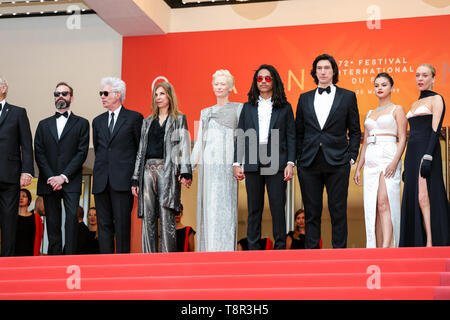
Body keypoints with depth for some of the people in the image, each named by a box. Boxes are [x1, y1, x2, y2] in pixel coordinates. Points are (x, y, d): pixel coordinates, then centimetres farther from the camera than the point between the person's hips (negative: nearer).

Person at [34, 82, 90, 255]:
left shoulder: (81, 123, 9)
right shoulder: (44, 124, 17)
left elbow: (82, 152, -1)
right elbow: (39, 153, 8)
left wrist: (63, 176, -10)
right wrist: (50, 178, -6)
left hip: (71, 182, -3)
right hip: (48, 182, 3)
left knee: (71, 218, -15)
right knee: (52, 223, 3)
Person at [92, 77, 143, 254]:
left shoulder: (134, 118, 3)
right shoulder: (98, 121, 17)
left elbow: (141, 148, 3)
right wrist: (102, 167, 15)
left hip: (122, 180, -5)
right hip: (101, 180, 5)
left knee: (122, 224, -5)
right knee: (104, 224, 4)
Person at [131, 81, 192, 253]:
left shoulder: (179, 119, 10)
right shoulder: (148, 122, 21)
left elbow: (184, 145, -3)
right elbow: (141, 150, 18)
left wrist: (185, 172, -16)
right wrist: (135, 179, 10)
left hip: (168, 170, -4)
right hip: (148, 169, 4)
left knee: (167, 217, -11)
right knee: (148, 216, -1)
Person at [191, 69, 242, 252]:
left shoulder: (238, 108, 7)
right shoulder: (205, 112, 20)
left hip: (226, 163, -4)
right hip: (207, 165, 4)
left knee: (224, 207, -9)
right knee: (207, 208, 1)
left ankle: (225, 250, -9)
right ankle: (208, 251, 4)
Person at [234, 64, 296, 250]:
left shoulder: (285, 108, 9)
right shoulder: (248, 107, 14)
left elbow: (291, 136, 5)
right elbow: (240, 136, 11)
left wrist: (290, 163, -4)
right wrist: (237, 163, 3)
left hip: (276, 164, -2)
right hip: (253, 164, 2)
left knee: (278, 207, -3)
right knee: (254, 209, 5)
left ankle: (280, 247, 5)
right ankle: (253, 248, 11)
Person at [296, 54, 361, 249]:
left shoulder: (348, 97, 7)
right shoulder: (304, 98, 12)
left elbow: (355, 131, 7)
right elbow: (299, 132, 13)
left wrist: (351, 157, -1)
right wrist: (298, 158, 5)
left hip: (337, 162, -2)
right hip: (309, 163, 2)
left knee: (338, 211, 0)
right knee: (311, 212, 5)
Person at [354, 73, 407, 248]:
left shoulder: (397, 110, 5)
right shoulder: (369, 114, 21)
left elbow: (403, 139, -3)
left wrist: (395, 161, -17)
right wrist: (358, 168, 14)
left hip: (388, 159, -6)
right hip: (370, 162, 6)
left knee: (384, 204, -17)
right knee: (372, 207, 1)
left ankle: (386, 247, -23)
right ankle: (377, 248, 2)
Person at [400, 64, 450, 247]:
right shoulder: (415, 104, 22)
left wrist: (428, 156, -22)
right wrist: (407, 164, 18)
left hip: (427, 151, -8)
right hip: (412, 154, 8)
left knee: (424, 199, -14)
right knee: (412, 199, 4)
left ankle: (431, 244, -13)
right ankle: (418, 244, 7)